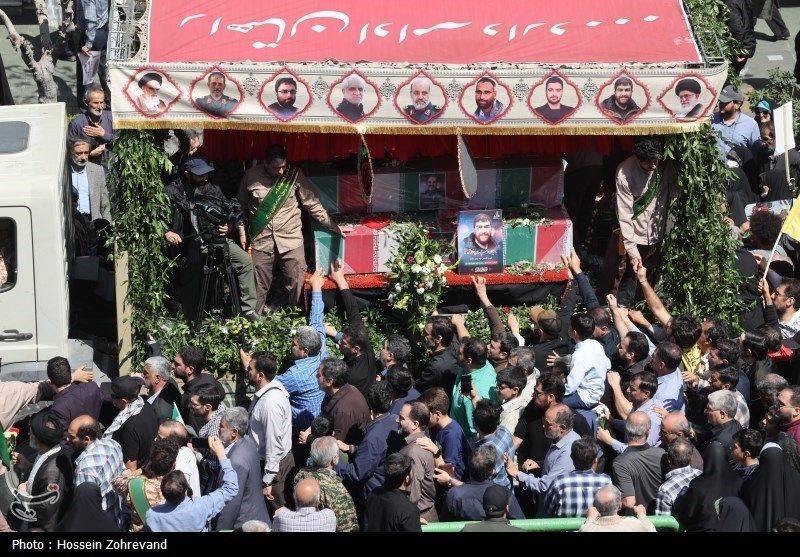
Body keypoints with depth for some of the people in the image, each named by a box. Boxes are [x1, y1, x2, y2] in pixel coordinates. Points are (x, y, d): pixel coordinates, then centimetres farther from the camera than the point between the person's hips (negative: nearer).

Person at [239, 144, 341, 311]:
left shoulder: (294, 176, -3)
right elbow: (241, 206, 12)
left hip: (291, 241, 0)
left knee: (294, 286, -2)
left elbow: (313, 204, 3)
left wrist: (333, 226, 1)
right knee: (258, 289, 3)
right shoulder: (252, 176, -1)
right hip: (261, 242, 0)